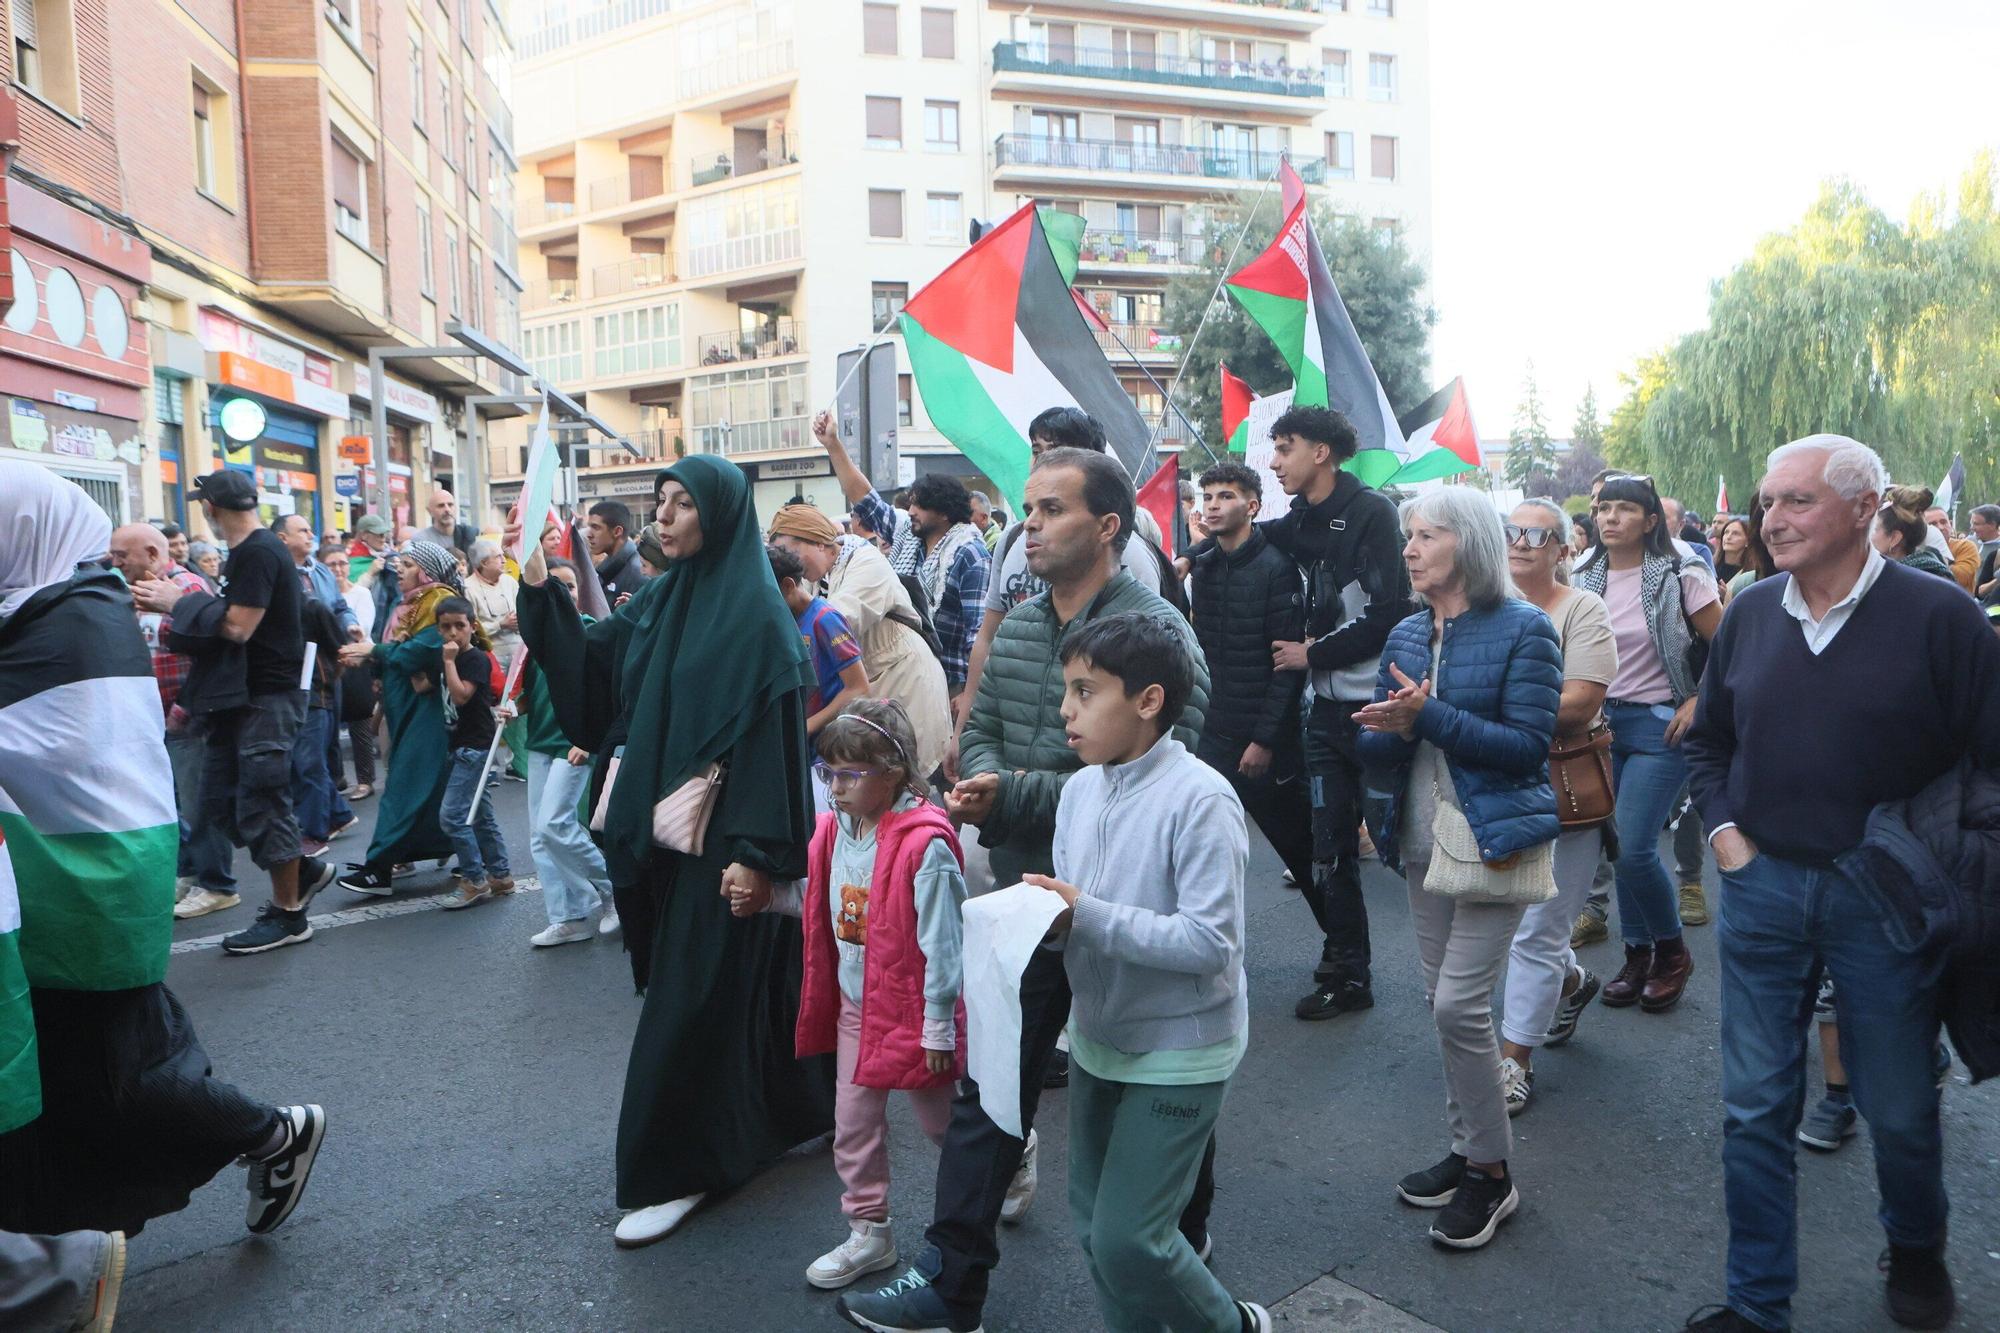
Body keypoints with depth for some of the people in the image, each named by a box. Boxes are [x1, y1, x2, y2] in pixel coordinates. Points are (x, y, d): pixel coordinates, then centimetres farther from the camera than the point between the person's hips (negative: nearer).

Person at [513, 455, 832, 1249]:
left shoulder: (757, 616, -14)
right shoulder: (659, 600, 9)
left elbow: (775, 733, -18)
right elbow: (589, 670, 4)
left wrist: (758, 851, -22)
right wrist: (538, 585, -5)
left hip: (725, 838, -8)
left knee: (692, 999, -1)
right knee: (734, 985, 18)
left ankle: (675, 1169, 13)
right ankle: (794, 1107, 37)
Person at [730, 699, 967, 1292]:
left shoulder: (925, 845, -27)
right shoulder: (834, 830, -4)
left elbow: (942, 944, -22)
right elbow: (816, 899, 12)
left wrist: (939, 1027, -17)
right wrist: (765, 898, -4)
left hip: (912, 1011, -6)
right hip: (854, 1005, 7)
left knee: (939, 1121, 15)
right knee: (853, 1126, 14)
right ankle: (869, 1233, 31)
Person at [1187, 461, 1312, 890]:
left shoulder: (1276, 567, -11)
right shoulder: (1203, 568, 9)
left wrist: (1265, 739, -17)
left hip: (1265, 740, -6)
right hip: (1214, 736, 6)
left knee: (1294, 839, 9)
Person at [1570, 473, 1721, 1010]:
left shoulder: (1679, 577, -8)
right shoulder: (1584, 581, 6)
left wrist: (1699, 704, -11)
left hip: (1659, 725, -5)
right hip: (1602, 722, 5)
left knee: (1633, 848, -12)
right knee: (1618, 847, 8)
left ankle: (1672, 951, 13)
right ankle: (1637, 955, 24)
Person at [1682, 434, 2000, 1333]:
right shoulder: (1750, 613, 3)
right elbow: (1708, 740, 15)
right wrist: (1722, 829, 3)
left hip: (1883, 900, -3)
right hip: (1762, 888, 3)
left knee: (1899, 1109, 15)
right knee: (1755, 1109, 9)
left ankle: (1917, 1252, 46)